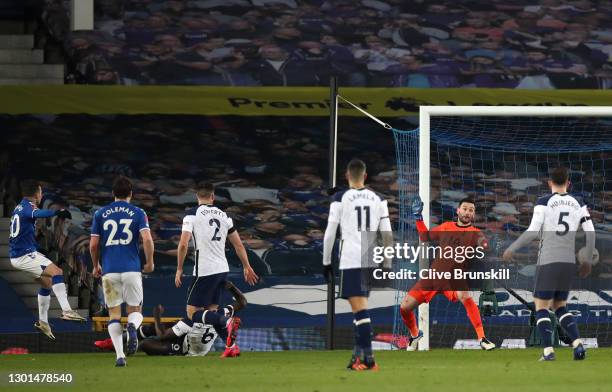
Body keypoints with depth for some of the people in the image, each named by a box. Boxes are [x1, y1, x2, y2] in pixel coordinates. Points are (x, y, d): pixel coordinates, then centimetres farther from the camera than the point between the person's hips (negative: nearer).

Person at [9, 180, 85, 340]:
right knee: (57, 272, -19)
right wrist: (56, 212, -55)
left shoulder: (19, 208, 16)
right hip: (25, 255, -10)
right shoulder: (28, 207, -15)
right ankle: (66, 310, -31)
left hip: (17, 254, 10)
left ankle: (43, 321, 25)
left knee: (47, 282, 20)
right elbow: (37, 214, -38)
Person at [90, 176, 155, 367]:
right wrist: (150, 262, 6)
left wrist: (96, 265, 21)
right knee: (135, 310, 11)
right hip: (132, 269, -1)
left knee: (114, 314, 8)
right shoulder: (138, 213, 3)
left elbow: (93, 245, 5)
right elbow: (147, 239, -9)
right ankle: (132, 326, -25)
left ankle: (120, 355, -6)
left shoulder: (100, 214, 7)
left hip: (109, 270, 1)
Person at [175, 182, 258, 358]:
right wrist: (247, 267, 28)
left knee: (193, 313, -2)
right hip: (223, 270, 6)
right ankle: (231, 346, 5)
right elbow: (239, 245, 16)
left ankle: (226, 320, -25)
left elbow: (183, 244, -14)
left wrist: (179, 270, -4)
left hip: (204, 271, -6)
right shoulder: (223, 215, 11)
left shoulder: (192, 214, -5)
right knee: (211, 310, 18)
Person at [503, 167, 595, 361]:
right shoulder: (578, 204, 8)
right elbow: (590, 232, 3)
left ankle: (548, 351, -9)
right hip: (569, 263, 5)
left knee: (541, 307, 4)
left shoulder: (543, 203, -6)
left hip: (548, 263, -5)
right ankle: (578, 344, -4)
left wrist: (512, 249, -1)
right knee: (560, 307, 16)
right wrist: (588, 260, 14)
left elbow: (532, 232, -13)